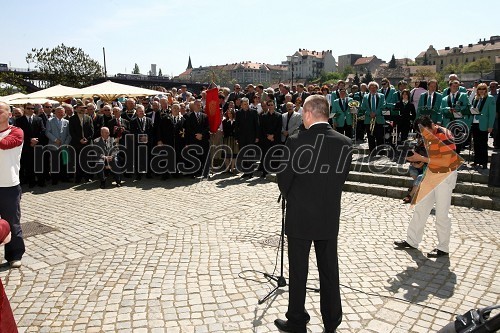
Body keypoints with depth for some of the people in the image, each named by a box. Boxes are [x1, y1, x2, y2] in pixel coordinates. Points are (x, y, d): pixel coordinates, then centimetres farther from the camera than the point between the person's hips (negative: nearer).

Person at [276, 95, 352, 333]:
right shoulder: (345, 143, -4)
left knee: (298, 272, 10)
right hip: (330, 218, 4)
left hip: (299, 217, -3)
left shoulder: (296, 141, -16)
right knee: (329, 271, 15)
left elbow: (283, 180, -8)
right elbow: (341, 178, 4)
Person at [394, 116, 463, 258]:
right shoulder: (428, 135, 2)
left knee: (442, 213, 1)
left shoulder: (443, 135, -22)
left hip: (445, 176, -8)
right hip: (431, 174, 8)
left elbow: (446, 162, -26)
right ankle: (412, 241, 24)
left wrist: (421, 158, -25)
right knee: (420, 207, 12)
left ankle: (443, 248, 16)